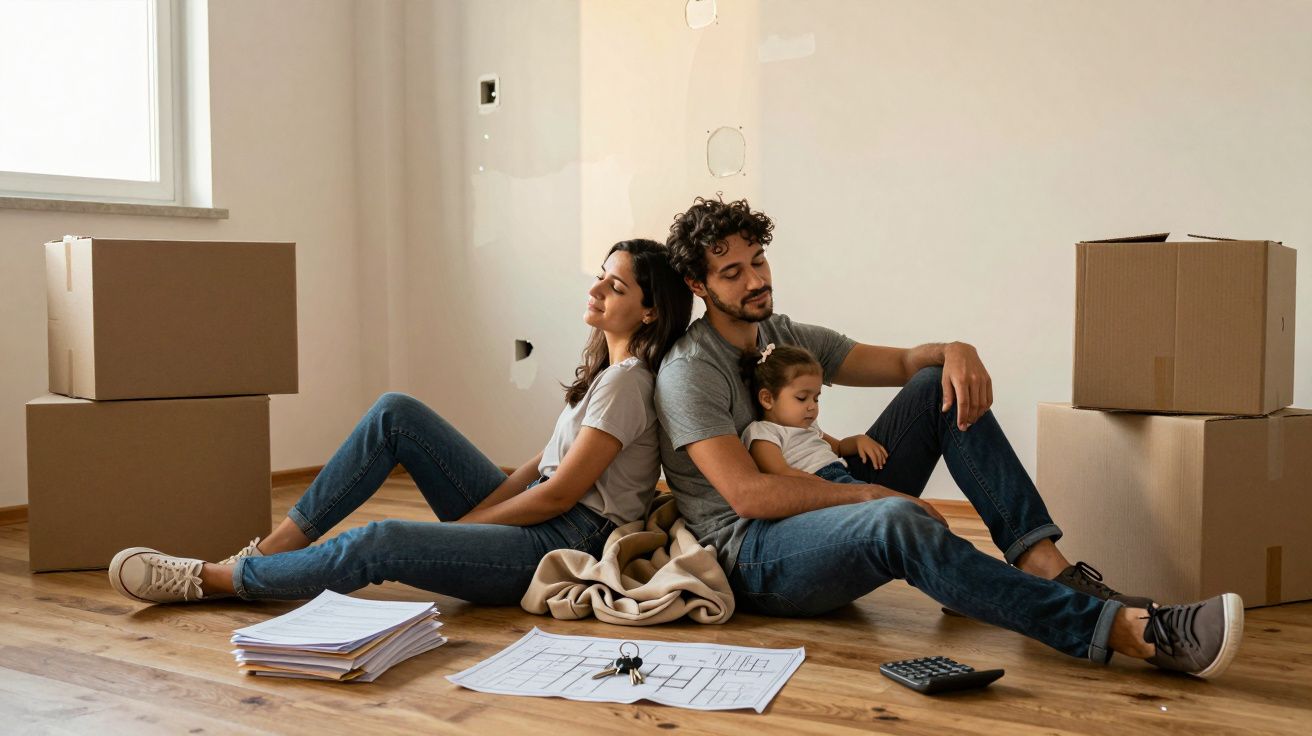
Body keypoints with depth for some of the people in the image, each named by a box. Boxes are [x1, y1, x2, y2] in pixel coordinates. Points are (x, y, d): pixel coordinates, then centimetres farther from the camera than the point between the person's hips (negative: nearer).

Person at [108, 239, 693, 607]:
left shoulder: (627, 381, -14)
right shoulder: (604, 365, 16)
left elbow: (560, 493, -17)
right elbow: (546, 462, 13)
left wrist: (459, 525, -9)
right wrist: (476, 513, 1)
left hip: (567, 544, -9)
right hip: (537, 516, 9)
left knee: (377, 544, -28)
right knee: (394, 413, -2)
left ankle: (210, 579, -9)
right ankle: (274, 550, -1)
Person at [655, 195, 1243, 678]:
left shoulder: (786, 337, 13)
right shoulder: (688, 371, -11)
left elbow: (902, 362, 11)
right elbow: (749, 495, -20)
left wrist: (954, 351, -12)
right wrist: (873, 493, -19)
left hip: (819, 518, 8)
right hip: (750, 558, -8)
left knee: (938, 385, -5)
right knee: (897, 521, -39)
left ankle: (1040, 561, -20)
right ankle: (1124, 630, -43)